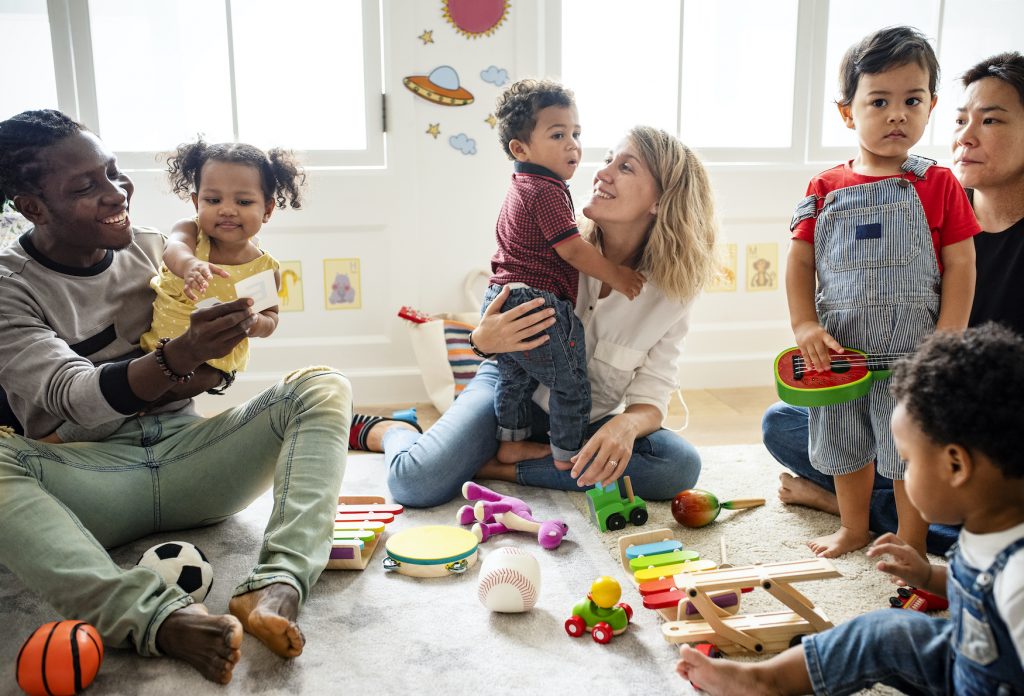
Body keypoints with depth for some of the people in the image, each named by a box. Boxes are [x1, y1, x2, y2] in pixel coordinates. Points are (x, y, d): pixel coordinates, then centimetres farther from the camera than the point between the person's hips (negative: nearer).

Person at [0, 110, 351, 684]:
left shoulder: (155, 250, 8)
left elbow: (212, 372, 12)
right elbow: (76, 397, -19)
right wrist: (177, 360, -36)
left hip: (184, 455, 4)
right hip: (88, 476, -3)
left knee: (323, 387, -17)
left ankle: (276, 587, -37)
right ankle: (158, 616, -45)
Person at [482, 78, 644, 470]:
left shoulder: (521, 188, 17)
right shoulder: (547, 190, -16)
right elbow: (572, 249, -19)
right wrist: (616, 276, -10)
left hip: (501, 299, 10)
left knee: (514, 379, 24)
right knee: (571, 386, 5)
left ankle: (510, 444, 36)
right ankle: (567, 458, 15)